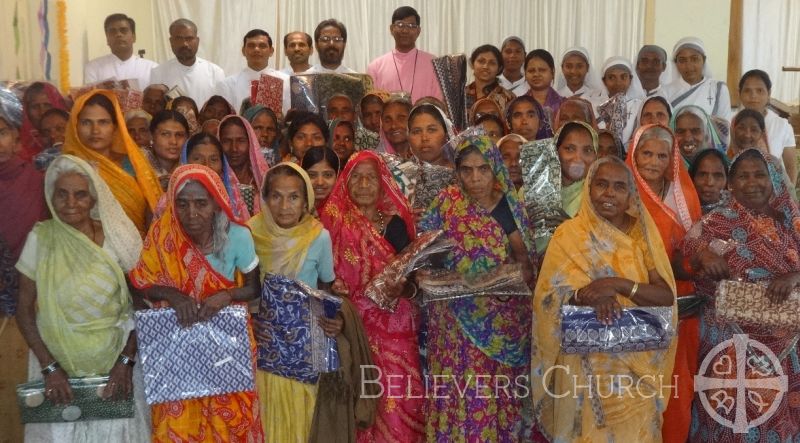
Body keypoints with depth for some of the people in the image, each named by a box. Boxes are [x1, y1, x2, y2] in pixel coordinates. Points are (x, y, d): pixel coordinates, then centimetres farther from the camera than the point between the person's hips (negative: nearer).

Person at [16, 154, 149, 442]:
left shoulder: (118, 237, -6)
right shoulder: (40, 238, -7)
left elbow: (141, 306, -3)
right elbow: (25, 310, -3)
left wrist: (126, 362, -10)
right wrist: (49, 367, -10)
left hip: (116, 360, 0)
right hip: (58, 363, 0)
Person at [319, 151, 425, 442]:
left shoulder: (395, 223, 5)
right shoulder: (334, 223, 2)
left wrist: (401, 288, -14)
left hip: (395, 325, 1)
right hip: (355, 324, -1)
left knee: (400, 398, -2)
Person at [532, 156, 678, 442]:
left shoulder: (642, 234, 3)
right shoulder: (569, 235, -3)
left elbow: (667, 296, -6)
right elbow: (548, 300, -9)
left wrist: (618, 284, -22)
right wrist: (585, 295, -28)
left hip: (637, 361, 2)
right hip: (584, 360, -1)